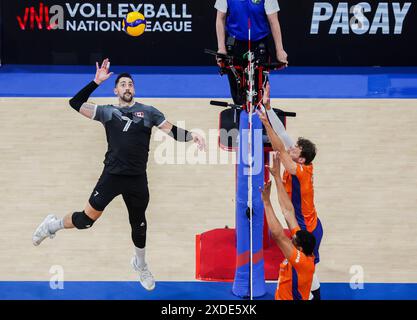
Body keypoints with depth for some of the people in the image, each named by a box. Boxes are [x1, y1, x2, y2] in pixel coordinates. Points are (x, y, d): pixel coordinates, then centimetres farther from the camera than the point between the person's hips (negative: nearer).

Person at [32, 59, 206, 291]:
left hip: (137, 179, 2)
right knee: (88, 218, -6)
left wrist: (192, 135, -13)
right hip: (112, 175, -2)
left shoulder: (148, 112, 7)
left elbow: (172, 130, 4)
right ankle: (53, 225, 21)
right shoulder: (108, 112, 5)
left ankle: (141, 265, 39)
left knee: (139, 224, 16)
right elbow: (76, 103, 1)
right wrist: (96, 82, -5)